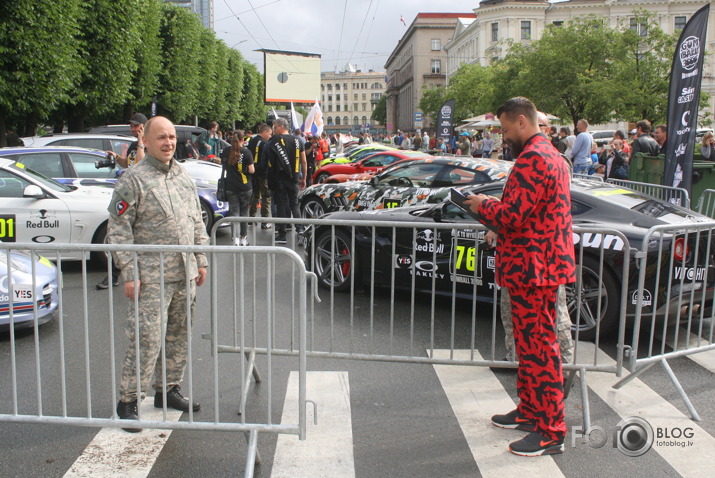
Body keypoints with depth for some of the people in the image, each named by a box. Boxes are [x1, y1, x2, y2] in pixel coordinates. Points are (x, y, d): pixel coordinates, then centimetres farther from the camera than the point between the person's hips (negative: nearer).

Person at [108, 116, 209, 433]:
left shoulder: (184, 177, 13)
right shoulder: (133, 180, -7)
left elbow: (197, 222, 19)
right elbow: (118, 231, -10)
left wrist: (201, 261, 13)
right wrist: (129, 274, -15)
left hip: (185, 275, 7)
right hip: (151, 276, -6)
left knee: (178, 336, 13)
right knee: (146, 339, -7)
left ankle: (168, 391, 28)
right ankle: (127, 401, 7)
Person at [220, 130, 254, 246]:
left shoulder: (226, 151, 0)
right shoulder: (246, 152, -11)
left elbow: (223, 166, 12)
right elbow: (251, 170, -11)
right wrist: (252, 168, 10)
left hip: (230, 187, 2)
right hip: (245, 187, -2)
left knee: (233, 212, 5)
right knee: (244, 213, 10)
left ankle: (235, 238, -4)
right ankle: (243, 238, 16)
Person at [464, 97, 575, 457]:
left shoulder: (532, 160, -18)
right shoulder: (551, 156, 18)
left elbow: (511, 216, -23)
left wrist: (482, 206, -5)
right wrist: (494, 206, 13)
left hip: (532, 269, -11)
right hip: (539, 266, 11)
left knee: (539, 346, -4)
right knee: (530, 343, 19)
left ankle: (551, 432, 6)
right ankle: (530, 410, 32)